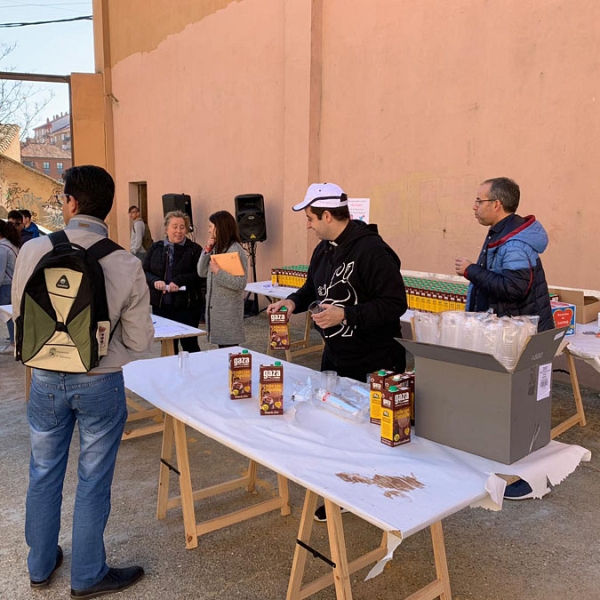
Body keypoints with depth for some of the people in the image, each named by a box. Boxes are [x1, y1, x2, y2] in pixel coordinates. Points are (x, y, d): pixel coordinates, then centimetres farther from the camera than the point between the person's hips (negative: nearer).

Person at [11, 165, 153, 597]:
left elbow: (19, 317, 1)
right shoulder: (126, 265, -17)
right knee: (93, 482, 14)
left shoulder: (33, 251, -13)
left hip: (46, 380, 2)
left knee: (44, 474, 21)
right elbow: (140, 340, -11)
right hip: (100, 384, -2)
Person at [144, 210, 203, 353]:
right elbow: (145, 271, 7)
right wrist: (155, 281, -13)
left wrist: (179, 281, -22)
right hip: (161, 305, 4)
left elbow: (200, 275, -10)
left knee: (189, 344, 2)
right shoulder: (156, 248, 10)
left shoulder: (194, 249, -1)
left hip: (187, 305, -3)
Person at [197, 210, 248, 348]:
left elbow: (240, 284, -20)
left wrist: (218, 272, -23)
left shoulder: (235, 250, -14)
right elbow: (202, 272, 8)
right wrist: (207, 250, 0)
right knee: (222, 347, 13)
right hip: (215, 306, 8)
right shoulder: (217, 248, 10)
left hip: (229, 309, -8)